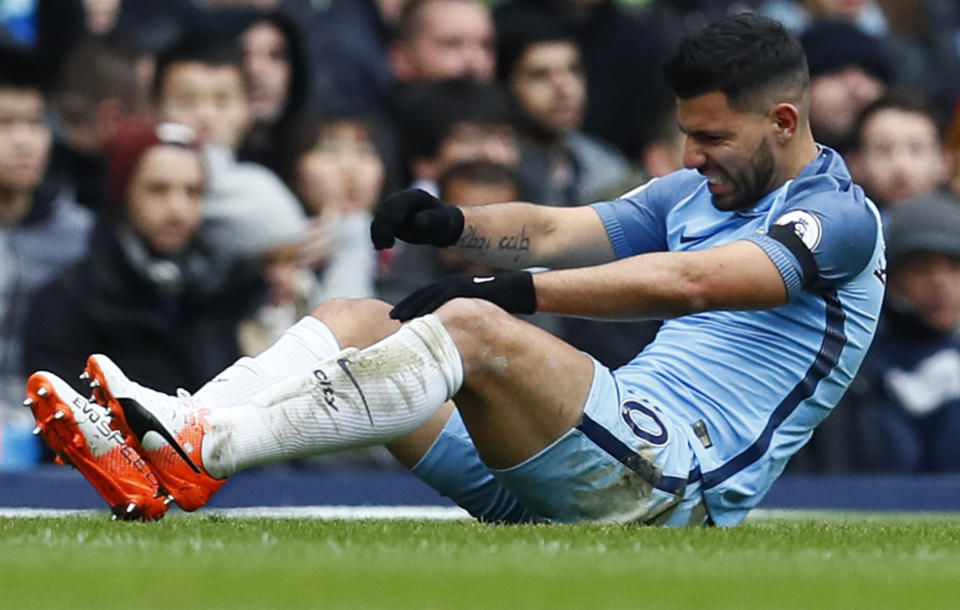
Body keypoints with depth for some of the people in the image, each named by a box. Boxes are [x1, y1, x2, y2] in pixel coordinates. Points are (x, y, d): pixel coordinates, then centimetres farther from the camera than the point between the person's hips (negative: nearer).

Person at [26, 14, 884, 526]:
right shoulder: (695, 194, 25)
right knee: (355, 322, 0)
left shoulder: (839, 216, -3)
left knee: (469, 328, -30)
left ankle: (203, 449, -39)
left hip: (676, 481, -9)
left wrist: (516, 292, -23)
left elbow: (691, 283, -19)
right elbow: (554, 231, 17)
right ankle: (167, 428, -25)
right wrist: (454, 224, -5)